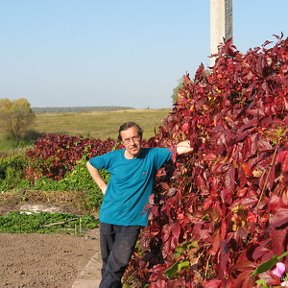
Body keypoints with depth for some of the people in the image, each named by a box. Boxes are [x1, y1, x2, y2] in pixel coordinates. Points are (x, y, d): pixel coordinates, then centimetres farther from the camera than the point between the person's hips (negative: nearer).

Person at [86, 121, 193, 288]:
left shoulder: (152, 156, -8)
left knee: (116, 267, -9)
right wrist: (103, 186, 7)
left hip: (132, 221, -2)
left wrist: (189, 143, -34)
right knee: (107, 263, 16)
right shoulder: (114, 157, -4)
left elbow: (183, 148, -12)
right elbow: (90, 164, 14)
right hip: (108, 218, 3)